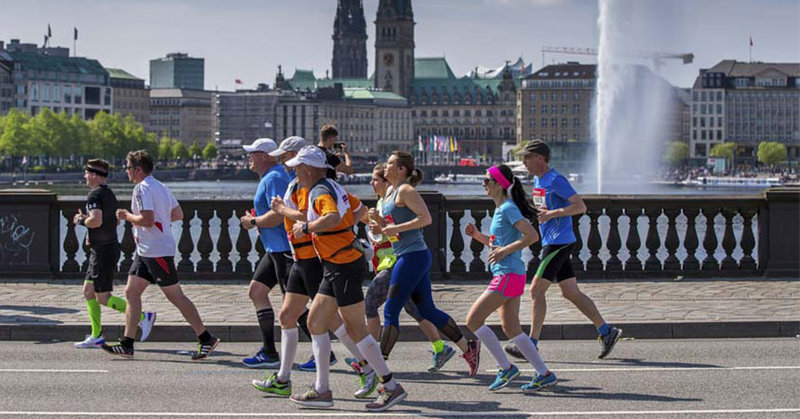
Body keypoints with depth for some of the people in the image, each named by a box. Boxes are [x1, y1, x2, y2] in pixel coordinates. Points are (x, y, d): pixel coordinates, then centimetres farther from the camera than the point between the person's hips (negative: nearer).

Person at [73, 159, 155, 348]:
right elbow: (116, 220, 25)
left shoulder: (95, 194, -15)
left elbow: (96, 220, -30)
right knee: (88, 291, 12)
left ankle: (143, 317, -9)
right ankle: (96, 336, 12)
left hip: (103, 252, -10)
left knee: (103, 298, -7)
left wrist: (81, 220, -10)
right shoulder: (109, 193, 15)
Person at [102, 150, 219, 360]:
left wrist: (127, 216, -11)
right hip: (145, 252, 10)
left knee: (175, 296, -4)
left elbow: (147, 220, -26)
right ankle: (126, 344, 8)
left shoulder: (142, 188, -16)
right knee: (131, 292, 8)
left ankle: (206, 339, 1)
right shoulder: (160, 187, 13)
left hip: (158, 252, -10)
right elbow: (178, 215, 18)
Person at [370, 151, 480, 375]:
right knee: (428, 311, 13)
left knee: (390, 311, -7)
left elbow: (425, 218, -21)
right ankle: (468, 347, 18)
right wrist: (381, 226, 8)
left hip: (413, 257, -10)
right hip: (406, 257, 10)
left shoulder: (405, 191, -11)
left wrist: (396, 228, -20)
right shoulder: (391, 191, 17)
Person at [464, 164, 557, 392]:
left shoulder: (508, 208, -13)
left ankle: (506, 368, -2)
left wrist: (505, 251, -21)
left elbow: (532, 236, -22)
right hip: (507, 276, 10)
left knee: (473, 320, -7)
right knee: (510, 328, 10)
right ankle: (544, 374, 12)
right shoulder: (500, 209, 17)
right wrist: (477, 235, 12)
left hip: (508, 276, -10)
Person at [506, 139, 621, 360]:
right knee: (571, 292, 10)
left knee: (536, 290, -9)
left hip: (559, 243, -10)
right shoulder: (537, 180, 15)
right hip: (551, 242, 10)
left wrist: (551, 214, -22)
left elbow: (580, 206, -18)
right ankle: (606, 332, 14)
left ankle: (531, 345, -6)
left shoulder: (556, 180, -14)